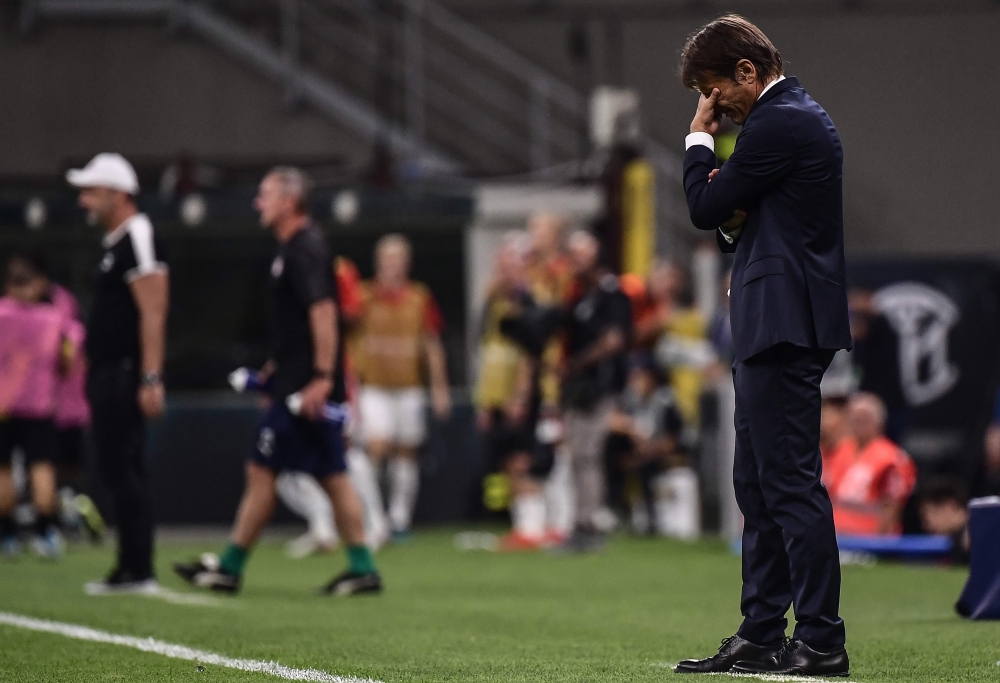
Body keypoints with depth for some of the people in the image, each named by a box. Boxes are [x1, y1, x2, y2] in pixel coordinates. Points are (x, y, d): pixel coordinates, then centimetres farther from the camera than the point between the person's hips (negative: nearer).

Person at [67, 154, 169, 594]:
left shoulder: (138, 238, -12)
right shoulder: (114, 244, 19)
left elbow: (153, 314, -19)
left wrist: (151, 379, -25)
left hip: (126, 372, -10)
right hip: (108, 375, 10)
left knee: (123, 470, -9)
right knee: (116, 470, 10)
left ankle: (137, 571, -7)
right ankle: (130, 569, 13)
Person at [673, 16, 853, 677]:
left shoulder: (779, 124, -14)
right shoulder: (800, 116, 19)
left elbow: (706, 207, -11)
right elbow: (729, 217, 23)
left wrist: (700, 138, 2)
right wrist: (736, 220, 1)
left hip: (785, 326, -11)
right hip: (775, 325, 11)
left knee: (791, 482, -11)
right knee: (759, 483, 14)